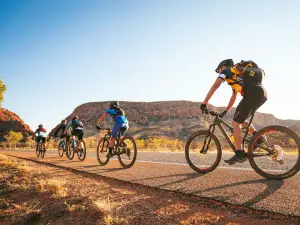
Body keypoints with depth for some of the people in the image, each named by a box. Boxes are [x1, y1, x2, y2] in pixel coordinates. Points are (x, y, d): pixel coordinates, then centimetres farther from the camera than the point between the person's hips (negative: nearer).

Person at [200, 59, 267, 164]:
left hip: (253, 94, -9)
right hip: (262, 93, 9)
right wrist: (225, 111, 41)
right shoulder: (237, 73, 36)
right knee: (240, 120, 23)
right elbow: (233, 97, 38)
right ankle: (258, 137, 14)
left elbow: (215, 86, -3)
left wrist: (204, 103, -3)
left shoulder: (226, 71, 13)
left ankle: (240, 154, -4)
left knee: (235, 123, -3)